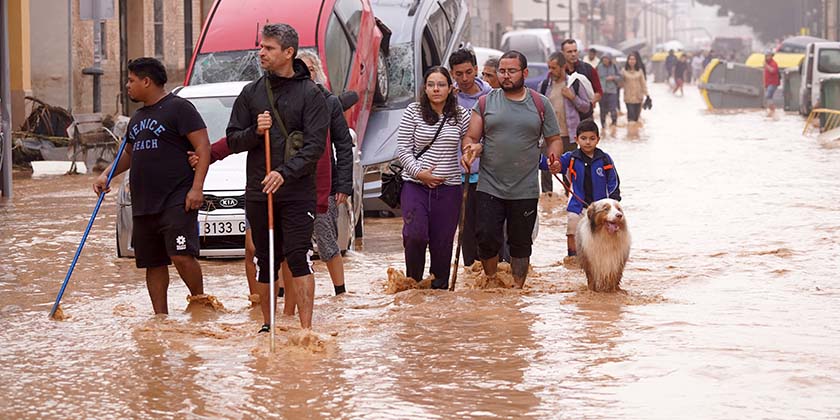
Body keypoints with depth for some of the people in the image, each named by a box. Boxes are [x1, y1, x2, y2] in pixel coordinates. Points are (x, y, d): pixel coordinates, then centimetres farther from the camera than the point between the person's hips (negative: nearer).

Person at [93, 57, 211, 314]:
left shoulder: (178, 108, -4)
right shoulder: (138, 118, 21)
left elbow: (203, 147, -10)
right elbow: (129, 154, 34)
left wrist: (197, 188, -18)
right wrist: (106, 175, 17)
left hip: (176, 201, -8)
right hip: (143, 205, 8)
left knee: (181, 255, -18)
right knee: (153, 264, 8)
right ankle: (160, 316, 13)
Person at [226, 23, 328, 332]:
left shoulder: (310, 93, -2)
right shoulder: (251, 93, 10)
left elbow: (315, 144, -9)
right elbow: (233, 141, 11)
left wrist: (286, 173, -21)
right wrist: (255, 132, -10)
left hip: (298, 193, -4)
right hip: (258, 192, 4)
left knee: (298, 257, -11)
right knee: (265, 261, 9)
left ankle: (306, 328, -11)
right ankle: (267, 324, 21)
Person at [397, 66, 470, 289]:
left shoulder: (461, 115, 5)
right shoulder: (413, 112, 0)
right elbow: (403, 148, -1)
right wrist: (419, 173, -11)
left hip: (449, 187, 2)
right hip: (415, 185, -2)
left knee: (442, 241, 3)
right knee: (415, 234, -17)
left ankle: (440, 287, 17)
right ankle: (413, 282, 5)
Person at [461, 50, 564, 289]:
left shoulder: (540, 104, 6)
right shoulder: (485, 103, 6)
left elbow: (554, 139, 11)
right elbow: (471, 138, 6)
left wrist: (554, 157, -10)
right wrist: (470, 150, -17)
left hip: (525, 190, 0)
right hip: (489, 188, 0)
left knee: (520, 243, 8)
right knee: (487, 238, -7)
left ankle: (518, 288, 19)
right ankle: (491, 280, 14)